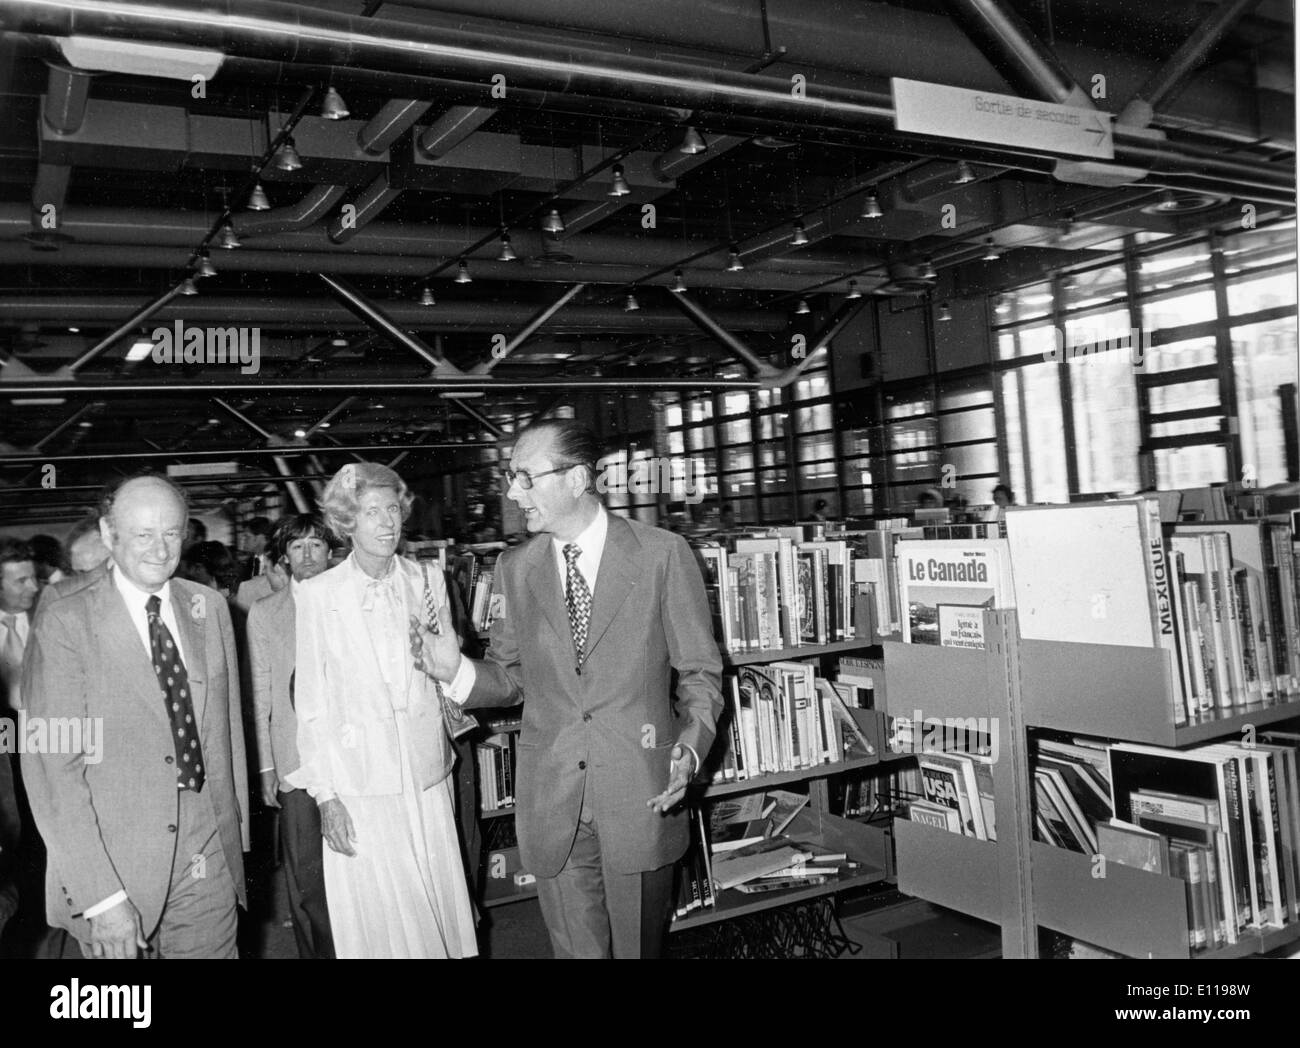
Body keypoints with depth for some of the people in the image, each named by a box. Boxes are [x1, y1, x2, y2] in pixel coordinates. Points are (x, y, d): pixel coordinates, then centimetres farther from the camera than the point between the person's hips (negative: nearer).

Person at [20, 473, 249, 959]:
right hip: (115, 869, -3)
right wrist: (101, 895, -18)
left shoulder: (210, 608, 5)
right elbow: (52, 768, -14)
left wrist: (238, 835, 8)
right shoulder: (64, 623, -10)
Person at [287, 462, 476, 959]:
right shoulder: (318, 594, -5)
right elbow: (311, 702, -3)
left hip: (427, 774, 3)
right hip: (361, 782, -2)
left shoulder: (427, 581, 3)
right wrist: (325, 795, -5)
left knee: (438, 905, 9)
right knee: (381, 917, 5)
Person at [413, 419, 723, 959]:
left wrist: (690, 745, -19)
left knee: (639, 945, 13)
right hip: (550, 803, 3)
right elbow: (511, 676, 10)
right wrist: (458, 671, -10)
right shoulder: (514, 568, 3)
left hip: (641, 794, -2)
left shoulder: (663, 554, -7)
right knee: (575, 948, 14)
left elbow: (700, 672, -2)